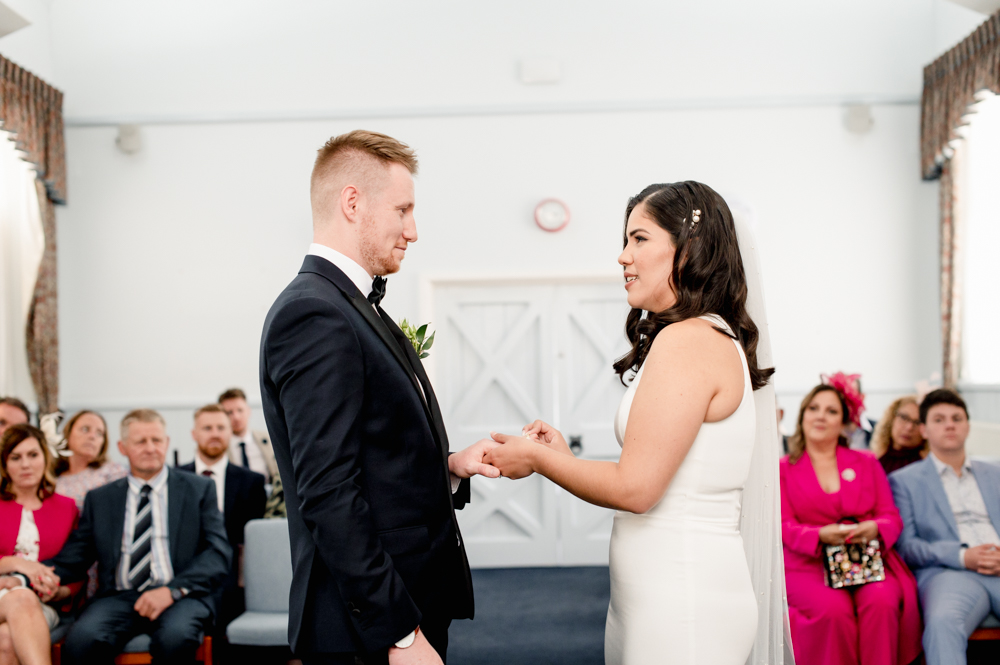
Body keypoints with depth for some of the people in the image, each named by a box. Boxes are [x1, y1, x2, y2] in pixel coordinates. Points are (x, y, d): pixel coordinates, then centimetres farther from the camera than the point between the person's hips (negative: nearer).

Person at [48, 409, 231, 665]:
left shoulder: (199, 489, 13)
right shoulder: (99, 499, 20)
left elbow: (218, 553, 3)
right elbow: (75, 555, 14)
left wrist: (173, 590, -13)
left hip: (180, 597, -1)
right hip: (119, 597, 1)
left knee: (176, 637, -36)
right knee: (82, 639, -31)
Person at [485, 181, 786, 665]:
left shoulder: (687, 340, -16)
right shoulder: (717, 337, 14)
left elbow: (635, 487, -18)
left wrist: (537, 457, -6)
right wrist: (566, 458, 9)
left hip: (682, 592, -9)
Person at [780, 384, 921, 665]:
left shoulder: (867, 463, 19)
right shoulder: (783, 469, 12)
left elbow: (891, 516, 10)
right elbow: (785, 526, 2)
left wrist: (875, 528, -14)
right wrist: (820, 535, -19)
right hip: (809, 566, -1)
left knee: (882, 602, -32)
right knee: (834, 610, -33)